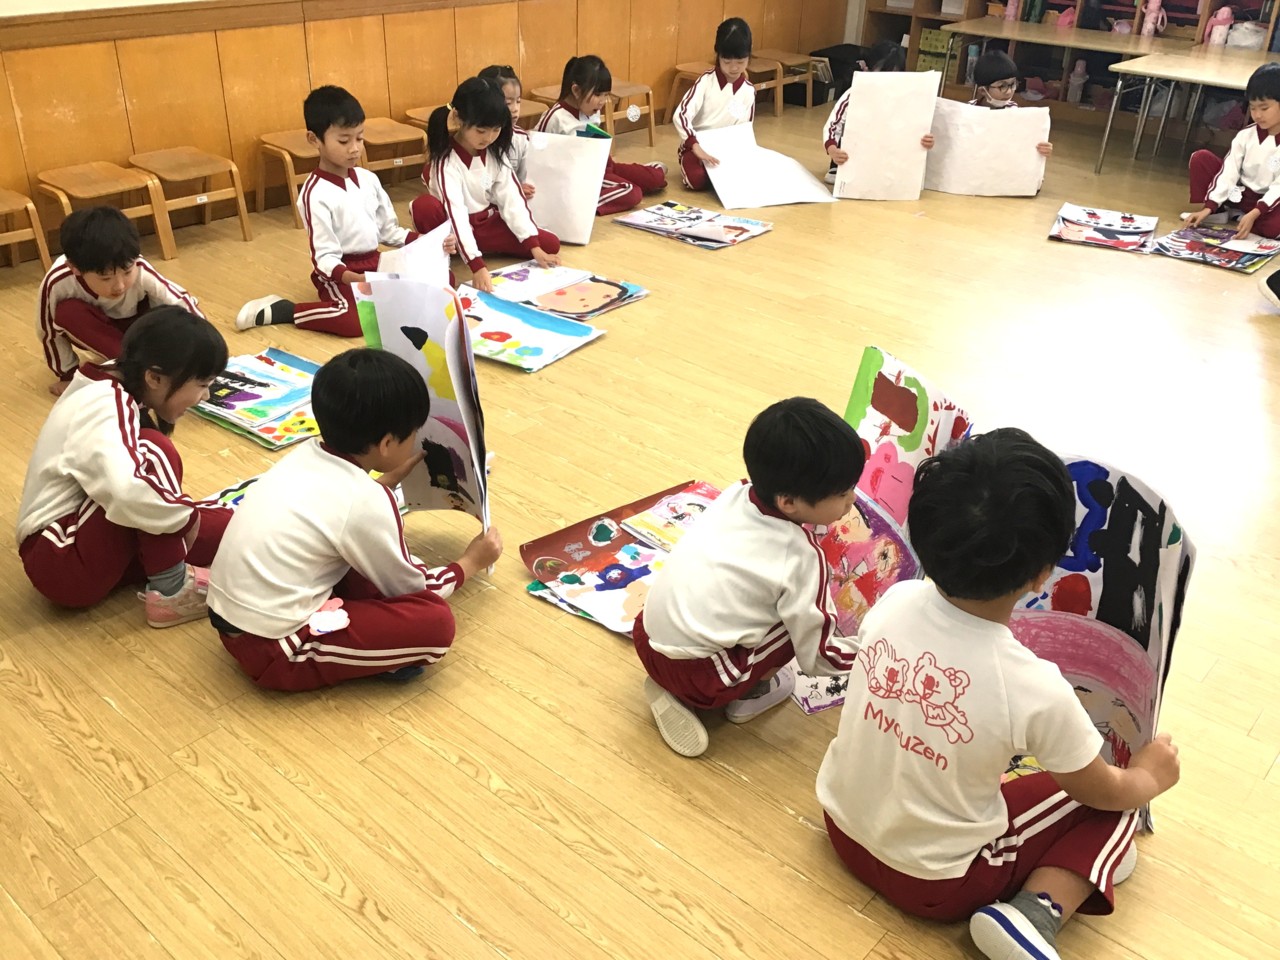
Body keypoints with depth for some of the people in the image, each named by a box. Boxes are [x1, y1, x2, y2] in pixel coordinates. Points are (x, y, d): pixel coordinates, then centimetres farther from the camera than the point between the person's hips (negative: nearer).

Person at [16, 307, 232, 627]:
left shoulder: (119, 384, 2)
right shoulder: (105, 409, -25)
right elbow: (125, 491, -44)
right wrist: (186, 517, -27)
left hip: (94, 541, 8)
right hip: (60, 562, -8)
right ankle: (170, 592, -19)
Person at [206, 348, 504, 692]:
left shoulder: (307, 456, 2)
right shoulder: (366, 503, -19)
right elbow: (411, 588, -2)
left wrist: (391, 478, 35)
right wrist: (470, 562, 15)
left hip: (229, 617, 9)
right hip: (272, 649, -9)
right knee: (434, 621, -14)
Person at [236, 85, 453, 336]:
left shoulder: (368, 179, 6)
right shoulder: (315, 194, -15)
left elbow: (389, 229, 12)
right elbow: (325, 258, -20)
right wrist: (355, 280, -39)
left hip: (374, 263, 7)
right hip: (340, 273, -7)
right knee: (360, 319, -36)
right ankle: (281, 310, -13)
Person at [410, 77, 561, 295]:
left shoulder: (496, 153, -5)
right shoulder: (446, 162, -24)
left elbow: (513, 199, -8)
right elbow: (456, 214, -34)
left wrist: (534, 247, -18)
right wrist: (477, 266, -45)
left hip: (486, 223, 6)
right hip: (455, 227, -5)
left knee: (550, 244, -12)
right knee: (424, 206, -39)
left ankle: (481, 248, 2)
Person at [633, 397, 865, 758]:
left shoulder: (736, 495, -3)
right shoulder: (801, 558, -18)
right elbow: (818, 653, -9)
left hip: (649, 636, 6)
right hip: (698, 676, -6)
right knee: (804, 618, -2)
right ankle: (749, 694, 12)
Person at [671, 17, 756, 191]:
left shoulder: (749, 91, -1)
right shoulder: (706, 82, -12)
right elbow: (681, 115, -23)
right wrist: (697, 148, -36)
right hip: (697, 146, -3)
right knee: (696, 179, -32)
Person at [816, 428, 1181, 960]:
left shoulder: (894, 601, -19)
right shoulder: (1036, 690, -30)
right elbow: (1105, 791, -9)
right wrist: (1150, 776, 15)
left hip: (844, 824, 5)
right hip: (935, 881, -5)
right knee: (1114, 813, 11)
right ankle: (1035, 912, -8)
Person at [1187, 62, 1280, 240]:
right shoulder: (1246, 135, -2)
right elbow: (1228, 172, -9)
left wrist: (1254, 214, -34)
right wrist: (1208, 207, -22)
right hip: (1238, 194, 4)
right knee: (1201, 158, -10)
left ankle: (1237, 216, -15)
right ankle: (1218, 212, -10)